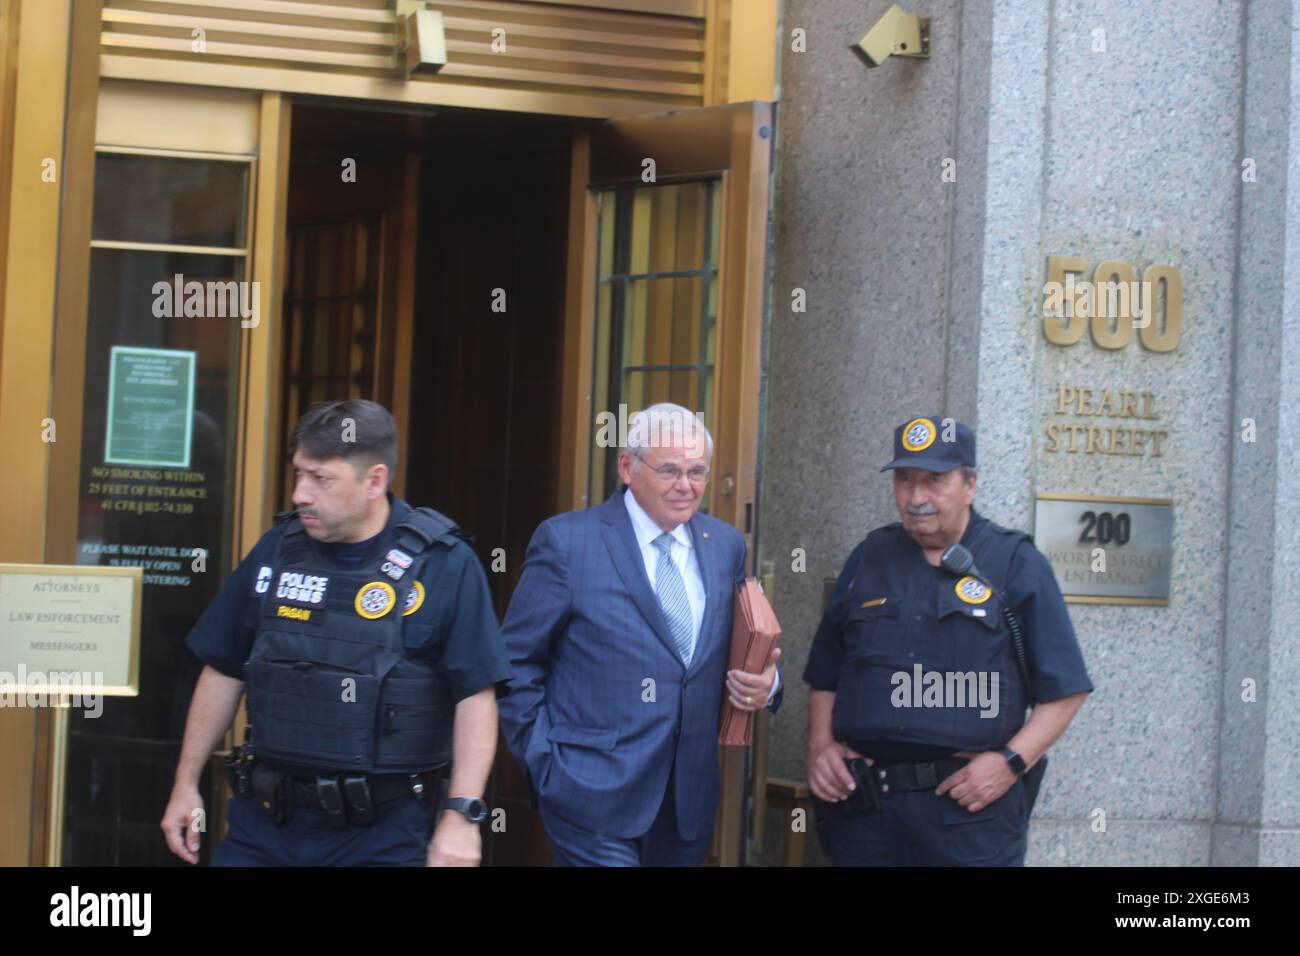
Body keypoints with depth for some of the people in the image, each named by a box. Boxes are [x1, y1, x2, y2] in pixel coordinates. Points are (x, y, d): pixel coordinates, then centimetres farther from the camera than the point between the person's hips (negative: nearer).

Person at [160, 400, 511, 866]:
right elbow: (225, 671, 14)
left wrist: (462, 814, -17)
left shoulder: (443, 565, -8)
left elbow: (476, 696, -10)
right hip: (263, 827, 4)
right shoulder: (278, 551, 6)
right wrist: (186, 783, 15)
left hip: (381, 833, -4)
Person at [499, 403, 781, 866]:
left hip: (689, 801, 5)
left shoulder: (726, 545, 8)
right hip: (594, 795, -5)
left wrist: (763, 683, -4)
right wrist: (543, 764, -8)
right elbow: (515, 662, -3)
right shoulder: (566, 541, -6)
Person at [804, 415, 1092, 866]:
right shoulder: (868, 559, 14)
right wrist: (820, 745, 2)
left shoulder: (1017, 564, 3)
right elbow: (825, 676, 19)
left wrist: (1012, 761, -11)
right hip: (862, 804, 3)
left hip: (971, 809, -3)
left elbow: (1064, 688, 1)